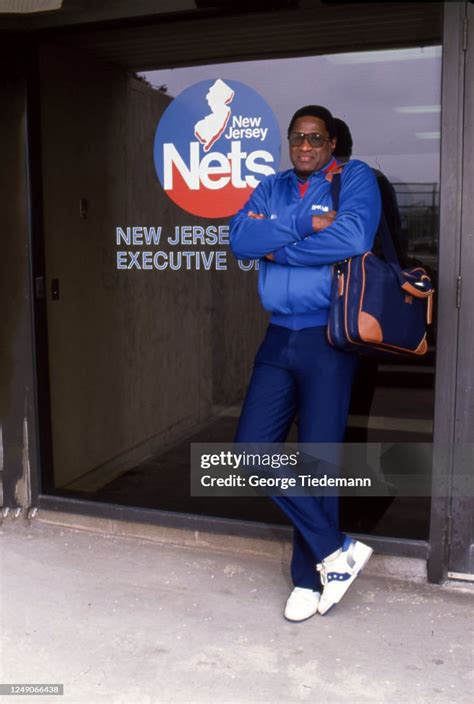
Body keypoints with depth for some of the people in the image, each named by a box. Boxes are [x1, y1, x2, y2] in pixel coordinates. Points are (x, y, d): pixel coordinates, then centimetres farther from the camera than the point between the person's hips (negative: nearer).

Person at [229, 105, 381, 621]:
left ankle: (310, 577, 20)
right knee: (253, 447, -1)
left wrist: (279, 247, -9)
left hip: (328, 339, -5)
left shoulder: (355, 178, 0)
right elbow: (239, 240, -3)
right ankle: (336, 549, 12)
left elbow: (354, 237, -20)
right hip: (279, 337, 6)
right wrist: (305, 224, -15)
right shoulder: (271, 189, 14)